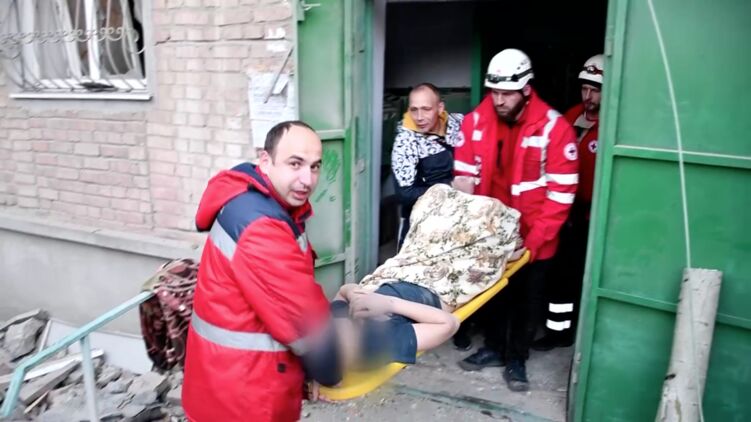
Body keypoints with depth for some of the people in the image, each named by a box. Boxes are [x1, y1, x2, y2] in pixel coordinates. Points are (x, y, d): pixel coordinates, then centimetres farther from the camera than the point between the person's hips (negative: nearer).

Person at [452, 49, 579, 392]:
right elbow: (464, 175, -1)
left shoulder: (554, 127, -18)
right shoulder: (475, 122, -8)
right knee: (493, 291, 19)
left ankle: (516, 359, 31)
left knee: (527, 298, 12)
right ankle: (493, 348, 38)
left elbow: (562, 190, -16)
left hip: (532, 235, -3)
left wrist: (538, 235, -19)